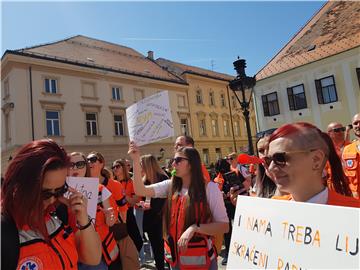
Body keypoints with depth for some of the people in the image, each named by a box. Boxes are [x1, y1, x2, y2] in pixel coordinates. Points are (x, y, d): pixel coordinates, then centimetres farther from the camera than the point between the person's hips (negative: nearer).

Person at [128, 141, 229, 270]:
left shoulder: (209, 188, -12)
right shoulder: (170, 186, 0)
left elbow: (224, 226, -13)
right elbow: (141, 190, -10)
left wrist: (194, 228, -25)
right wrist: (136, 160, -15)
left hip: (201, 258, -3)